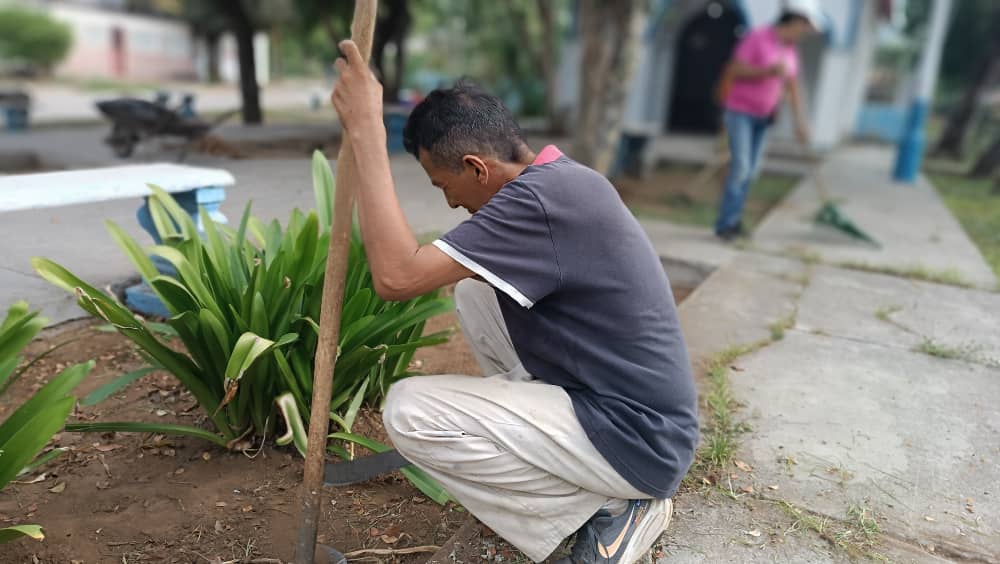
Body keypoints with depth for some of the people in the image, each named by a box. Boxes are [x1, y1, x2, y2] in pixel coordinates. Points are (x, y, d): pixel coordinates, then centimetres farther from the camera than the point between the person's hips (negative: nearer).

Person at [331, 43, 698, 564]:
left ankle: (611, 508, -1)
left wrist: (365, 129, -25)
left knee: (409, 411, -16)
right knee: (472, 292, 11)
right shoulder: (563, 177, 5)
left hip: (635, 443, -9)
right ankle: (556, 459, 15)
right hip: (629, 406, 9)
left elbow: (396, 277, -31)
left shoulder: (540, 200, -25)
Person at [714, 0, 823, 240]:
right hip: (740, 111, -7)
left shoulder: (790, 51, 8)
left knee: (751, 171, 4)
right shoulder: (757, 38, -12)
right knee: (740, 168, -14)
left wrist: (800, 121, 4)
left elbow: (793, 87, 10)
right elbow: (734, 71, -16)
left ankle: (734, 220, 11)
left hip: (763, 116, 7)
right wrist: (769, 70, -25)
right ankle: (726, 223, -8)